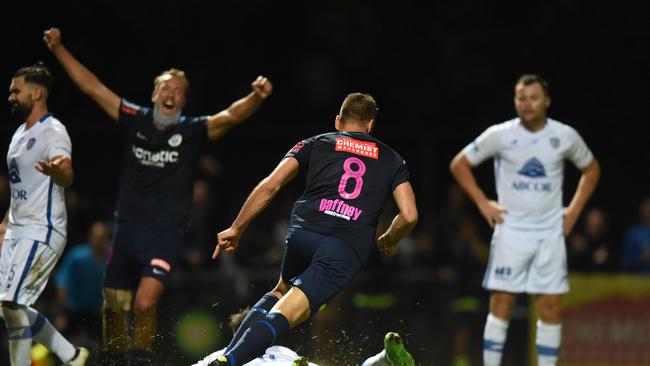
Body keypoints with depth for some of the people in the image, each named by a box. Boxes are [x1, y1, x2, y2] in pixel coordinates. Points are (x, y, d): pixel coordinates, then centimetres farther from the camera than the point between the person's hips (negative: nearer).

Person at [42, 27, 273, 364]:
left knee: (145, 305, -20)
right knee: (113, 308, 8)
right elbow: (92, 87, 6)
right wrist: (58, 49, 5)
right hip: (128, 226, 3)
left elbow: (232, 115, -20)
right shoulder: (135, 120, 4)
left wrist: (256, 98, -39)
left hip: (166, 232, -3)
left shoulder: (194, 131, -4)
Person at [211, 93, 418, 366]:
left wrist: (236, 229, 15)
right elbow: (409, 215, 11)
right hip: (348, 248, -2)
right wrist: (388, 242, 31)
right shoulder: (392, 159, 22)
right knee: (284, 315, -9)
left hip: (302, 234, 2)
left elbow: (270, 185, 11)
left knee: (281, 291, 30)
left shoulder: (315, 144, 21)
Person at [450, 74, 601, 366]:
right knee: (501, 304, -5)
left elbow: (591, 169, 18)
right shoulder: (500, 135, -5)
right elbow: (459, 164, 6)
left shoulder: (565, 136, 1)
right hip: (511, 230, -2)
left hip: (551, 232, 2)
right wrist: (483, 204, -2)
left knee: (550, 308, 1)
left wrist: (574, 210, 7)